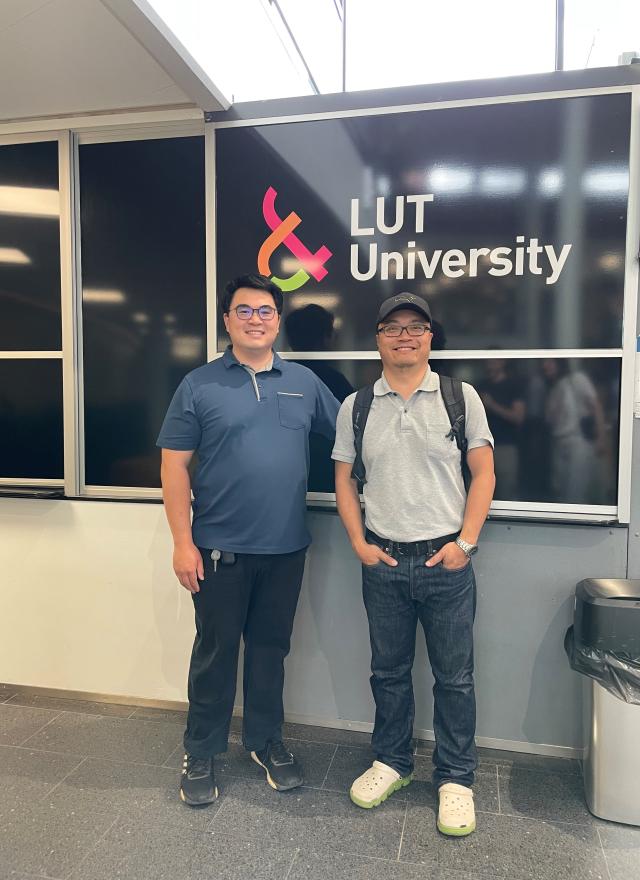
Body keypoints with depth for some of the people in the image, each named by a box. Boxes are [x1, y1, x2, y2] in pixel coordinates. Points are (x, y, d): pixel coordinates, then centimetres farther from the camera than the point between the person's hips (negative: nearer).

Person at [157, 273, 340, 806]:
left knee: (271, 648, 17)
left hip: (286, 548, 3)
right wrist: (182, 541, -10)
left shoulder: (304, 382, 5)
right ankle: (201, 753, 30)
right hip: (219, 549, -2)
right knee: (215, 652, 11)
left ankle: (266, 742, 36)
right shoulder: (199, 385, -3)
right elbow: (174, 466, -5)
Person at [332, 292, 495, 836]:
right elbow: (344, 481, 8)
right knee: (389, 670, 16)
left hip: (447, 559, -2)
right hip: (383, 561, 2)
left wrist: (464, 543, -8)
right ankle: (392, 762, 36)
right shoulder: (355, 406, 5)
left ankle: (456, 778, 27)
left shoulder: (461, 397, -1)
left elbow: (483, 474, -1)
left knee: (455, 676, 8)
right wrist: (360, 543, -1)